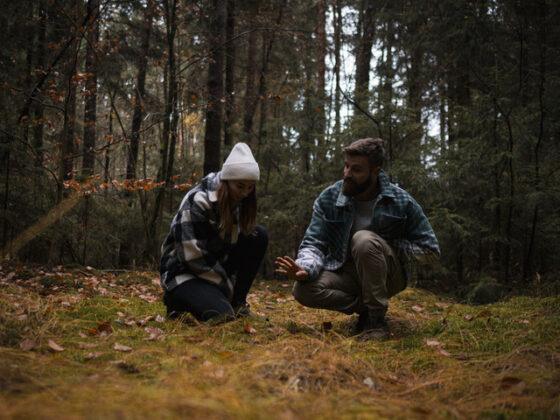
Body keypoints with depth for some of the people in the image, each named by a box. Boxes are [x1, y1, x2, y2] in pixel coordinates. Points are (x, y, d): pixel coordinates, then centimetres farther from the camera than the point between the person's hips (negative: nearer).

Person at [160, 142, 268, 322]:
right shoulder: (197, 202, -22)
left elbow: (235, 244, 8)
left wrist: (232, 286, -5)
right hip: (184, 272, -7)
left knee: (258, 236, -10)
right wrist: (227, 287, -15)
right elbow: (194, 256, -23)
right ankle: (181, 300, -1)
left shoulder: (237, 201, 1)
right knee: (222, 315, -32)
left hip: (215, 265, 7)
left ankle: (237, 303, -2)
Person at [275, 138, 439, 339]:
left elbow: (430, 250, -6)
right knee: (304, 289, -26)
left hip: (389, 275, -3)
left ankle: (376, 317, -19)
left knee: (364, 239, -33)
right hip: (346, 273, 3)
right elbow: (313, 243, -12)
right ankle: (365, 307, -5)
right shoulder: (328, 198, -9)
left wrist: (387, 247, -17)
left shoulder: (401, 201, -13)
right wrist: (306, 268, -35)